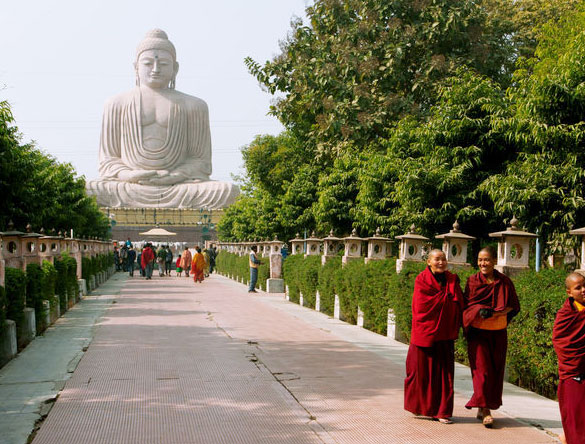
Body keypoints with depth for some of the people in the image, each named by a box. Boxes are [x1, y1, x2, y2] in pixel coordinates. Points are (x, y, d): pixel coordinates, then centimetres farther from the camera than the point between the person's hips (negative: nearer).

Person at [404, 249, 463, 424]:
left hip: (444, 334, 3)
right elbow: (422, 305, -14)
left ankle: (442, 411, 8)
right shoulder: (422, 280, -3)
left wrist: (455, 329, -7)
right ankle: (419, 406, 23)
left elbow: (459, 305, 5)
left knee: (444, 373, 2)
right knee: (422, 370, 4)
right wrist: (446, 296, -7)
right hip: (425, 333, -3)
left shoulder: (452, 280, 8)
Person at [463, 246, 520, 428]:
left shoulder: (504, 281, 2)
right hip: (477, 331, -2)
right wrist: (479, 311, -18)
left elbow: (514, 307, 3)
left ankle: (483, 407, 18)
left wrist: (494, 312, -13)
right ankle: (485, 408, -1)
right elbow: (465, 305, 2)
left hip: (498, 332, 2)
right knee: (482, 368, -7)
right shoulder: (473, 281, 1)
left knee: (495, 370, 5)